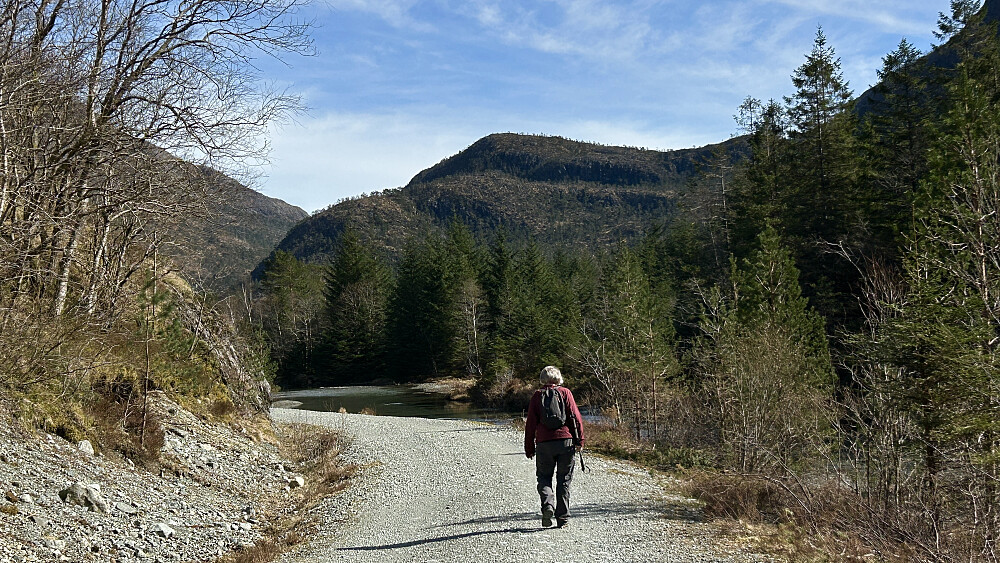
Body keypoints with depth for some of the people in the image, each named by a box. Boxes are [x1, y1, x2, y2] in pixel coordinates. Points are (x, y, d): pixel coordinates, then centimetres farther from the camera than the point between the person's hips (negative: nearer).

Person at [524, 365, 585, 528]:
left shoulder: (537, 396, 7)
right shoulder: (565, 393, 5)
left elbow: (530, 424, 6)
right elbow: (575, 417, -1)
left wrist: (529, 448, 11)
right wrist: (579, 440, 2)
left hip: (544, 443, 0)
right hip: (566, 441, 0)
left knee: (544, 477, 13)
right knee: (564, 480, 9)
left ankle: (548, 504, -13)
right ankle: (563, 518, 9)